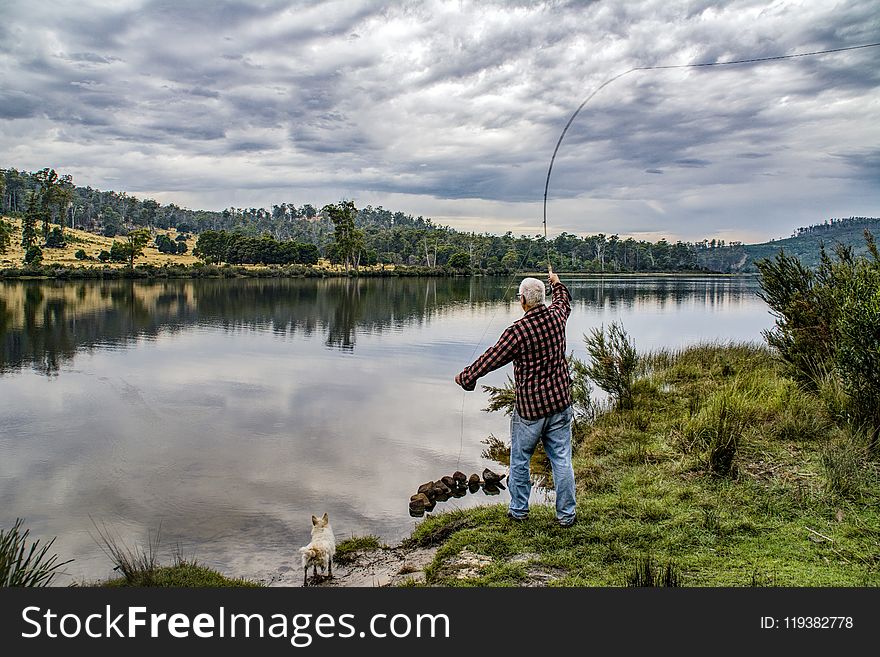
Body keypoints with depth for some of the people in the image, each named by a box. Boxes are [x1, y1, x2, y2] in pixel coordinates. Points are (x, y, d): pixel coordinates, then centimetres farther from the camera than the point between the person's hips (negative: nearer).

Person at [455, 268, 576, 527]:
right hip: (560, 402, 5)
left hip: (529, 408, -5)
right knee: (561, 459, 10)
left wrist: (464, 376, 3)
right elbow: (564, 301, 23)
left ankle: (518, 510, 27)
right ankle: (566, 514, 18)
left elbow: (490, 359, -12)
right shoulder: (556, 317, -2)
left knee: (520, 460, 14)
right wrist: (556, 282, 43)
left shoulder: (517, 331, -20)